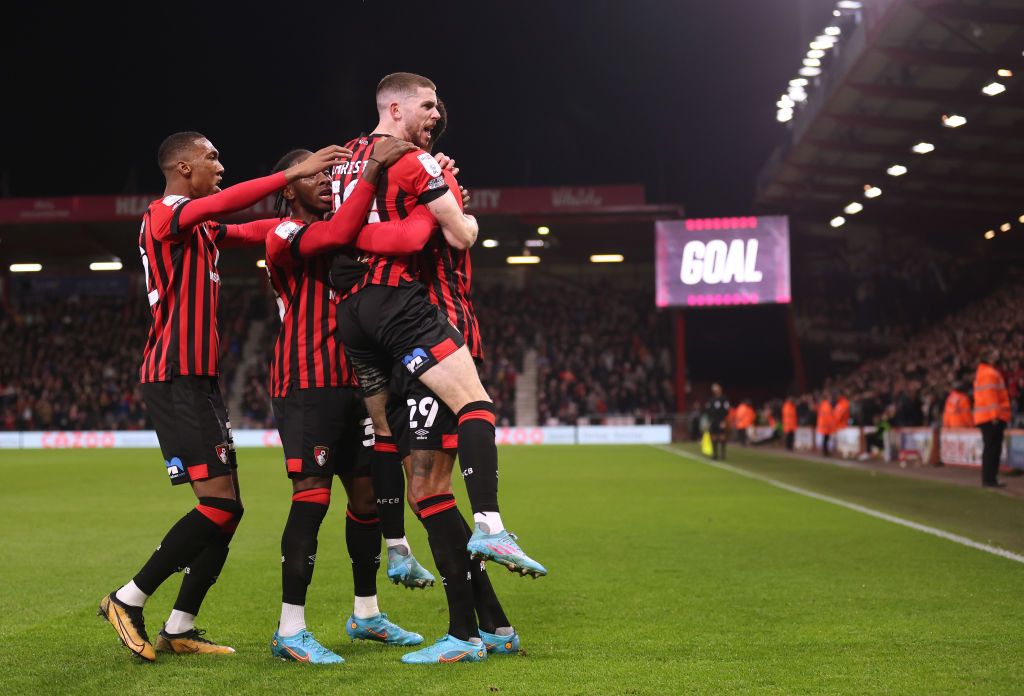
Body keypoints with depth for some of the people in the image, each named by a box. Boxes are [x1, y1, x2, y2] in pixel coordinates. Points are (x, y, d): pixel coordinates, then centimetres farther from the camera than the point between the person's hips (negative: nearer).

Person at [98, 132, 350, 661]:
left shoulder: (200, 228, 21)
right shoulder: (163, 215, -9)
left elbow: (254, 231, 28)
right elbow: (224, 203, -26)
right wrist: (296, 172, -28)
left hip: (197, 379, 10)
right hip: (177, 378, -10)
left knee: (225, 508, 7)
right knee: (220, 503, -14)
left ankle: (179, 629, 12)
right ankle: (128, 600, -3)